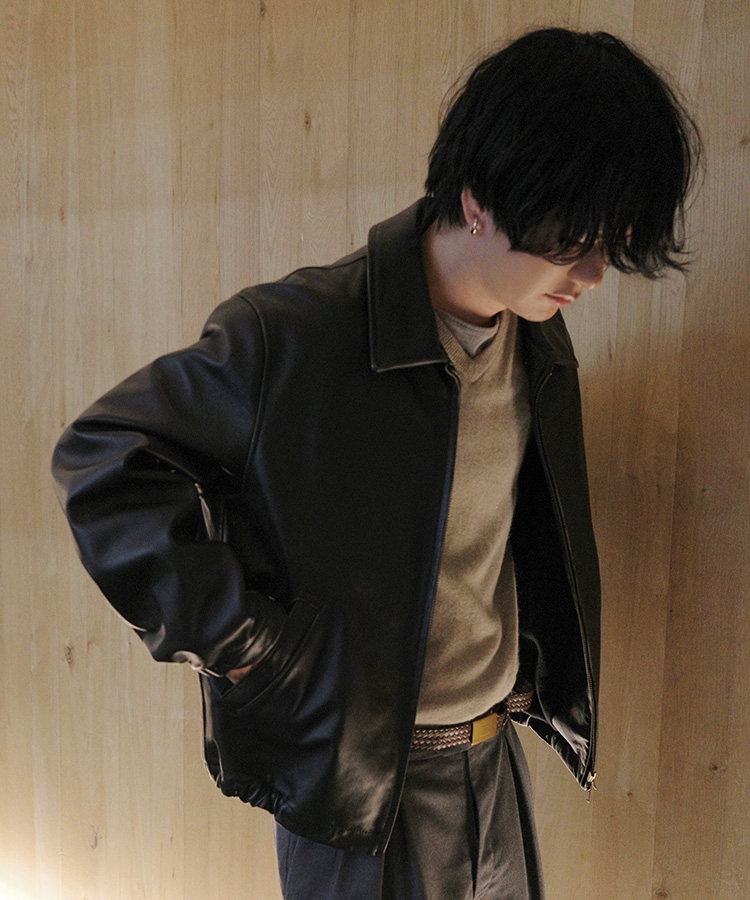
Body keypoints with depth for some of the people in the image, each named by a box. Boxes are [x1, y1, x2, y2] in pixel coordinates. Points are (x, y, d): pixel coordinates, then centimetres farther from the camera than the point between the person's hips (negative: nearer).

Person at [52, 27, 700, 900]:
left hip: (495, 757, 6)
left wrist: (540, 672, 8)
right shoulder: (291, 335, -25)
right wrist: (234, 640, -19)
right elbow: (100, 456, -16)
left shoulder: (539, 340, -3)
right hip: (356, 774, -6)